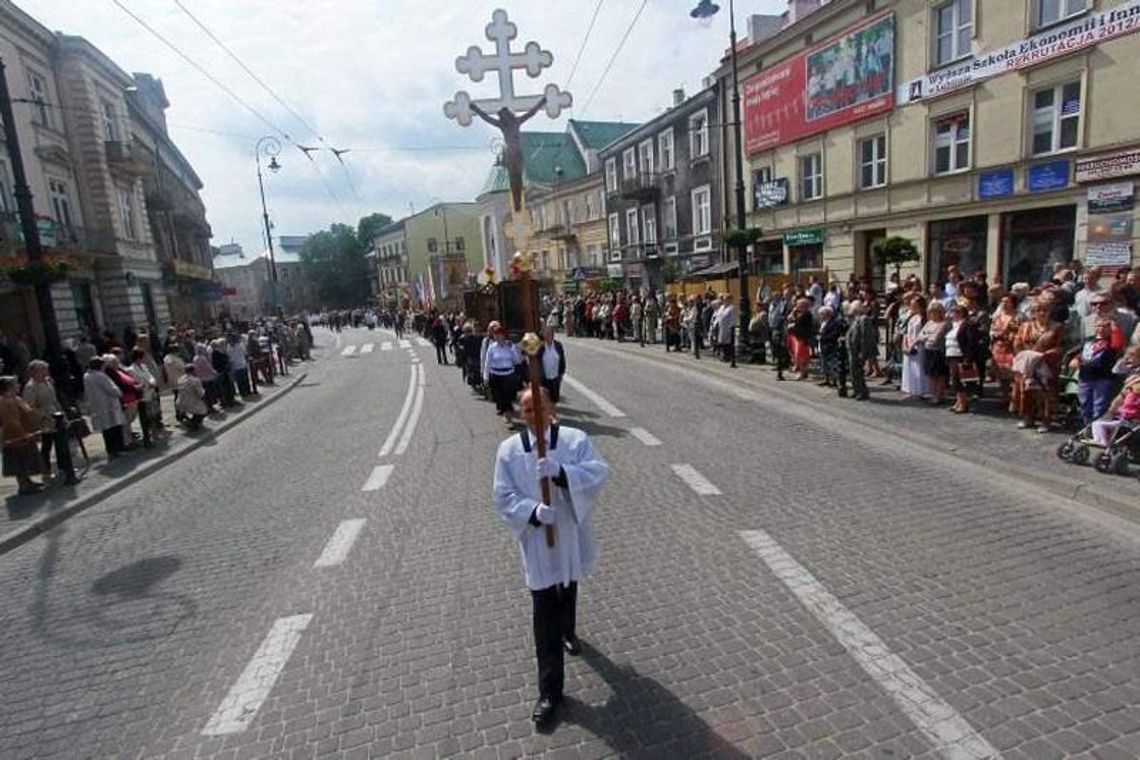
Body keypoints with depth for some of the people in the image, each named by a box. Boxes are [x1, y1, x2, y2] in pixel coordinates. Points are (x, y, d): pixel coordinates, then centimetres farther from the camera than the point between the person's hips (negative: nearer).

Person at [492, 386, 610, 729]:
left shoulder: (575, 439, -11)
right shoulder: (509, 449, -9)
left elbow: (599, 471, -23)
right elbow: (503, 496, -8)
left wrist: (560, 471, -38)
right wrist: (533, 512, -26)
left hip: (571, 537, 1)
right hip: (537, 542, -1)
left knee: (568, 593, 28)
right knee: (545, 617, 2)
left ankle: (568, 632, 59)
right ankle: (549, 691, 15)